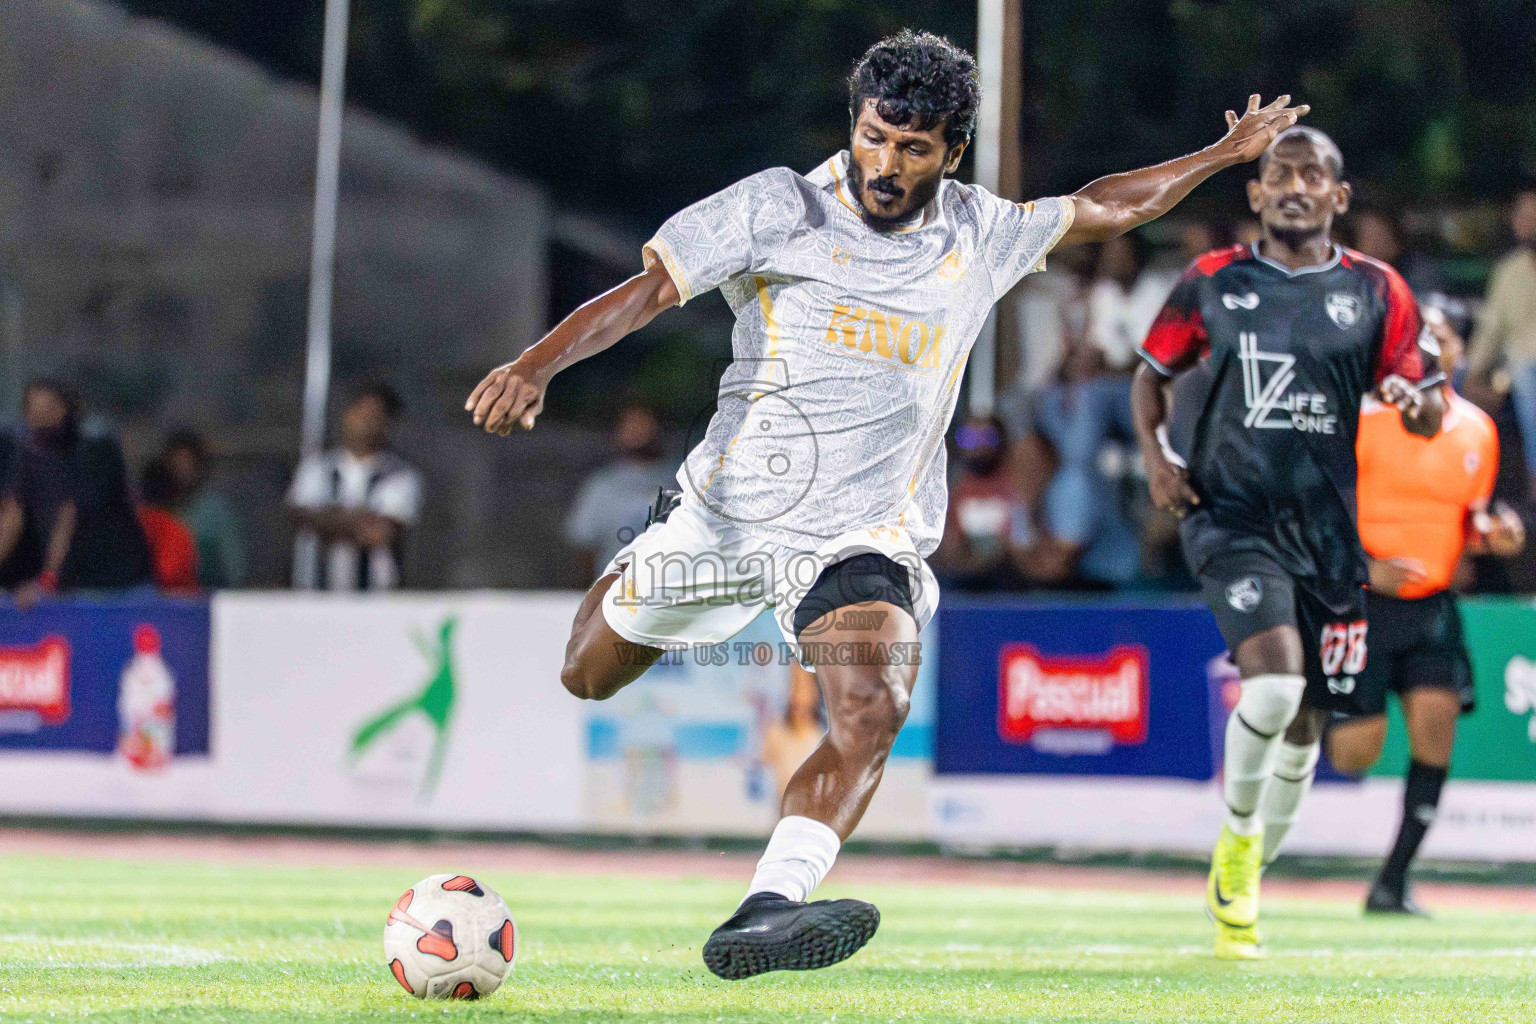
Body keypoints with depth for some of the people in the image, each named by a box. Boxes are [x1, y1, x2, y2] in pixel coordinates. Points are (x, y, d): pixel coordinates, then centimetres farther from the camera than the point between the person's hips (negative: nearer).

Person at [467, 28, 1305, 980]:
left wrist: (1228, 153, 23)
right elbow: (648, 289, -15)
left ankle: (764, 914, -39)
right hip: (729, 510, 0)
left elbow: (1103, 208, 20)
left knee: (873, 712, -28)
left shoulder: (979, 236, 2)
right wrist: (535, 366, -29)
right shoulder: (781, 208, -8)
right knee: (588, 678, 16)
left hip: (867, 536, 0)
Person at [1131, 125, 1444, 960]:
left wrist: (1412, 400, -17)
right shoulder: (1212, 282, 4)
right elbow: (1153, 371, 17)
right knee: (1274, 680, -25)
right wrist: (1153, 452, 0)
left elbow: (1430, 417, 7)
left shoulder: (1376, 291, 5)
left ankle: (1243, 884, 32)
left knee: (1305, 716, 8)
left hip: (1326, 525, 3)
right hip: (1231, 514, -3)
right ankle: (1238, 836, 2)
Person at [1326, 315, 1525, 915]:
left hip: (1431, 604, 4)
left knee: (1436, 725, -13)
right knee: (1355, 754, -8)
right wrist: (1368, 569, -21)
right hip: (1363, 601, -4)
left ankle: (1393, 882, -3)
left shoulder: (1477, 430, 8)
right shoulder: (1364, 420, -9)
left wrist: (1491, 534, -2)